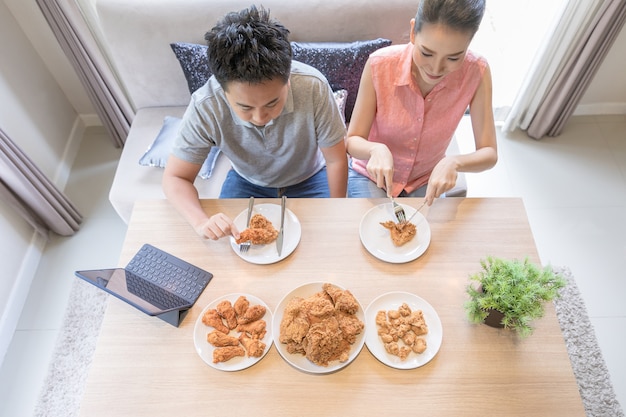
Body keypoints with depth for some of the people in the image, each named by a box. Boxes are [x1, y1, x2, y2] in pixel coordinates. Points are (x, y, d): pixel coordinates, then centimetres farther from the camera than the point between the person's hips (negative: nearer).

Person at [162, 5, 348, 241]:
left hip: (308, 180, 0)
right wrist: (202, 221, -39)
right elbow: (175, 178, -20)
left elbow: (336, 160, -19)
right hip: (246, 182, 1)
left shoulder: (313, 87, -33)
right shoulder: (205, 108, -31)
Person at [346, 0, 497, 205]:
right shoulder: (379, 65, -24)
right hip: (373, 175, -1)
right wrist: (376, 149, -38)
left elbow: (489, 153, -15)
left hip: (427, 179, 2)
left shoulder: (476, 72, -19)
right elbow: (352, 141, -17)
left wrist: (453, 162, -35)